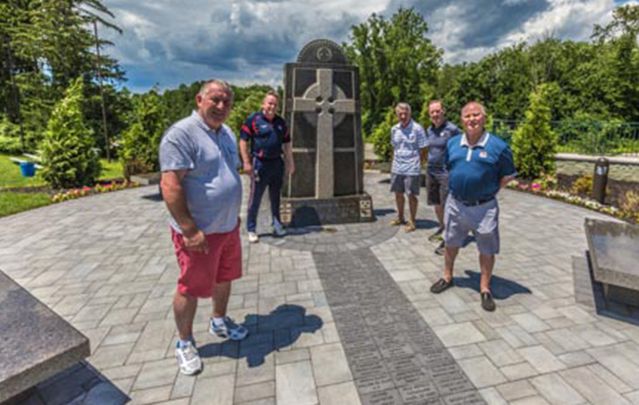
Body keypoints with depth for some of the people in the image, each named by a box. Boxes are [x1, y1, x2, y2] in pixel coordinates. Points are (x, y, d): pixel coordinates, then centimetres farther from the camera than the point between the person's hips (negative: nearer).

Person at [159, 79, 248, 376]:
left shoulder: (227, 133, 10)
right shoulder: (181, 133, -17)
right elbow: (170, 185, -22)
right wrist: (190, 230, -24)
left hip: (228, 227, 8)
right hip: (199, 231, -8)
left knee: (224, 279, 21)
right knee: (191, 289, 8)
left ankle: (219, 321, 45)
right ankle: (184, 342, 30)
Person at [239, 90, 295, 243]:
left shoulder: (281, 122, 11)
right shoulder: (253, 119, -5)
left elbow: (287, 143, 16)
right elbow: (243, 141, -7)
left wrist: (290, 162, 12)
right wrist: (246, 162, -12)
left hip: (277, 163, 5)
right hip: (260, 164, -5)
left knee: (275, 197, 15)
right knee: (255, 198, 2)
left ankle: (277, 225, 29)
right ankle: (251, 230, 13)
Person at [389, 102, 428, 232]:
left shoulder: (417, 128, -10)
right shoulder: (394, 129, 6)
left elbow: (423, 150, -6)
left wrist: (416, 163, -6)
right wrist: (395, 162, 11)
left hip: (411, 169, -5)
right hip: (397, 168, 5)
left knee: (411, 195, 3)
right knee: (398, 193, 15)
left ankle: (411, 221, 18)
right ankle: (400, 217, 33)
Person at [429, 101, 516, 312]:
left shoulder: (498, 146, -11)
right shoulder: (452, 143, 1)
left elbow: (509, 175, -1)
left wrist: (489, 190, -4)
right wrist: (458, 186, 8)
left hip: (484, 207, -3)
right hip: (455, 204, 3)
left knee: (487, 249, 9)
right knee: (451, 243, 17)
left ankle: (485, 288, 27)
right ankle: (447, 277, 38)